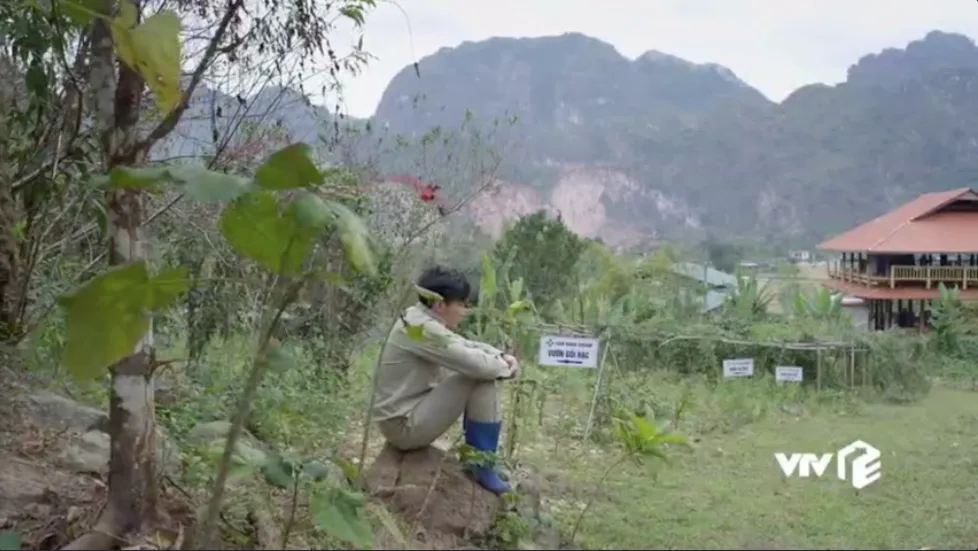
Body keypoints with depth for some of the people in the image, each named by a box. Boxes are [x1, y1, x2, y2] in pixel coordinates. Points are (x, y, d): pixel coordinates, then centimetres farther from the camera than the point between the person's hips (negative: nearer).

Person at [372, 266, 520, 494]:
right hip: (404, 425, -10)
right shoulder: (423, 329, -23)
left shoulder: (423, 320, 7)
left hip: (411, 413, 10)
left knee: (483, 374, 14)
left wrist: (502, 357, -2)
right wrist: (505, 368, -8)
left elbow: (467, 347, 16)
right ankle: (482, 466, -4)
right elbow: (475, 363, -29)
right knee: (483, 379, -17)